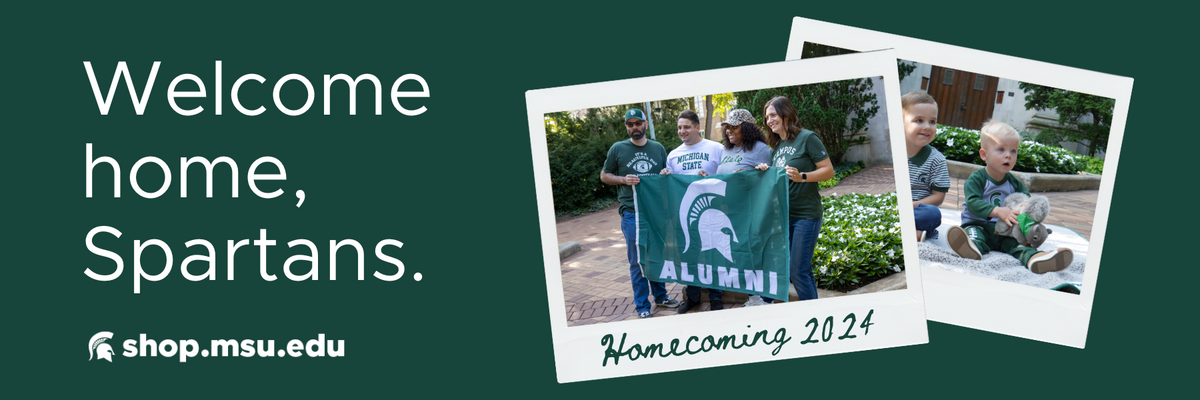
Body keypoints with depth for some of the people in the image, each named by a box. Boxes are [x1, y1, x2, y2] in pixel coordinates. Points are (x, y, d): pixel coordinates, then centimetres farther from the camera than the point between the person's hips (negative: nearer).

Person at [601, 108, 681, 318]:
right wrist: (623, 179, -10)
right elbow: (604, 175, 7)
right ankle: (642, 306, 8)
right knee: (638, 261, 0)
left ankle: (660, 295, 27)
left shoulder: (658, 148, 10)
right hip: (632, 213, -3)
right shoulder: (617, 149, 2)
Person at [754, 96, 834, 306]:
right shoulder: (777, 146, 14)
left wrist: (802, 177, -24)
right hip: (781, 214, 7)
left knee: (799, 271, -7)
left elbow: (828, 170, -10)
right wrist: (766, 172, 2)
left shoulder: (807, 138, -8)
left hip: (806, 215, -7)